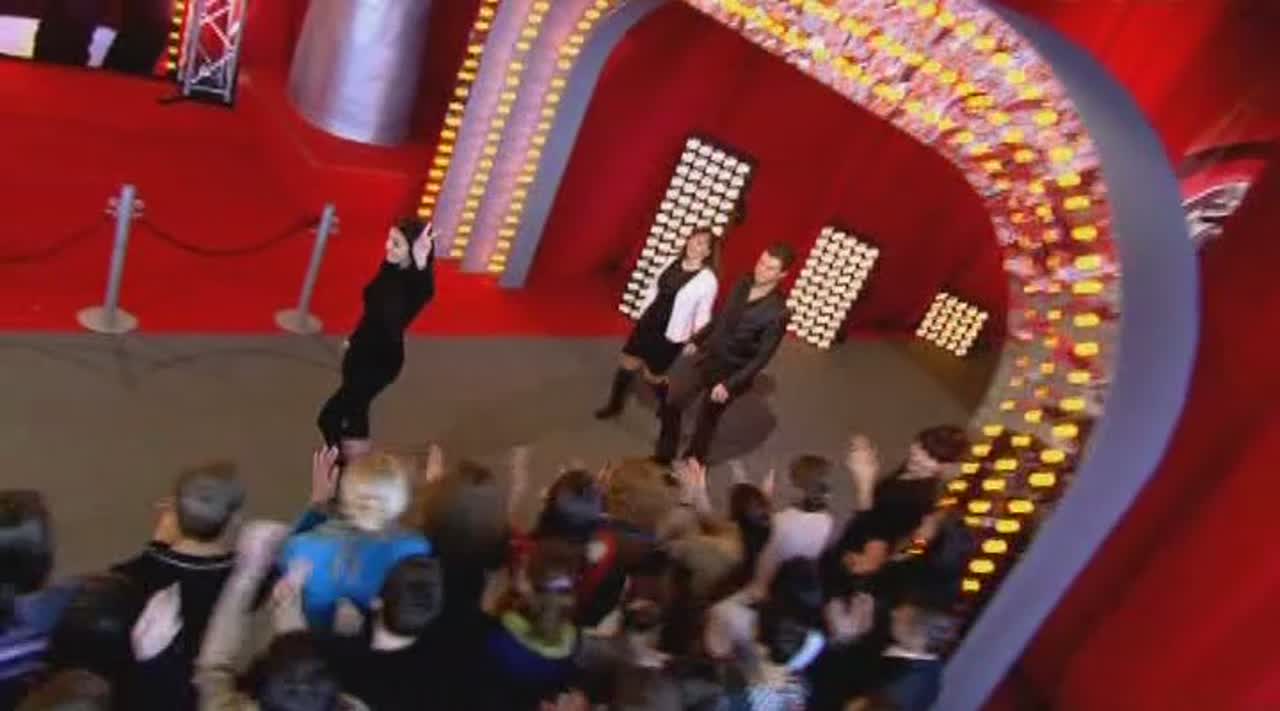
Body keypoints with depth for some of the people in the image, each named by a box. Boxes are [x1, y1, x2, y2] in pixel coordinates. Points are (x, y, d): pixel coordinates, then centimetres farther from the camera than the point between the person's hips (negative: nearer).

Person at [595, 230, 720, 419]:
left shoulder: (708, 280, -16)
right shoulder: (672, 263, 1)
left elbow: (702, 315, -11)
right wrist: (641, 315, 11)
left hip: (671, 335, -5)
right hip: (647, 324, 6)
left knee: (653, 375, 8)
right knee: (627, 364, 12)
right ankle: (615, 405, 34)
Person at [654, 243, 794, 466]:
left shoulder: (777, 312, -26)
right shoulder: (743, 285, -7)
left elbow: (762, 357, -22)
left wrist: (730, 384, -24)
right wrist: (697, 340, 18)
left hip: (731, 372, -6)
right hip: (707, 359, 6)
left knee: (706, 422, 11)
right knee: (672, 405, 11)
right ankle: (663, 456, 33)